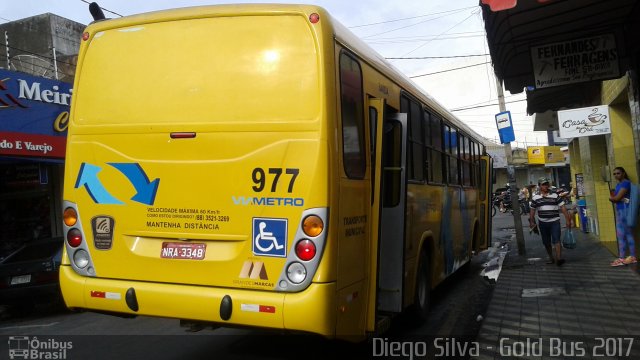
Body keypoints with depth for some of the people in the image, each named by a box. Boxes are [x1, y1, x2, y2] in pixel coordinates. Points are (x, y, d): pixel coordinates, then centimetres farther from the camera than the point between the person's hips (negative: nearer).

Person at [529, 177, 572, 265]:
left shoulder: (555, 196, 0)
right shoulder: (535, 198, 3)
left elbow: (563, 208, -1)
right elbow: (532, 211, 10)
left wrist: (568, 220, -4)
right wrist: (532, 222, 6)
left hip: (554, 222, -2)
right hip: (543, 223, 2)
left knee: (556, 240, -13)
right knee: (546, 242, 11)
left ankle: (559, 258, -19)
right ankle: (551, 258, 25)